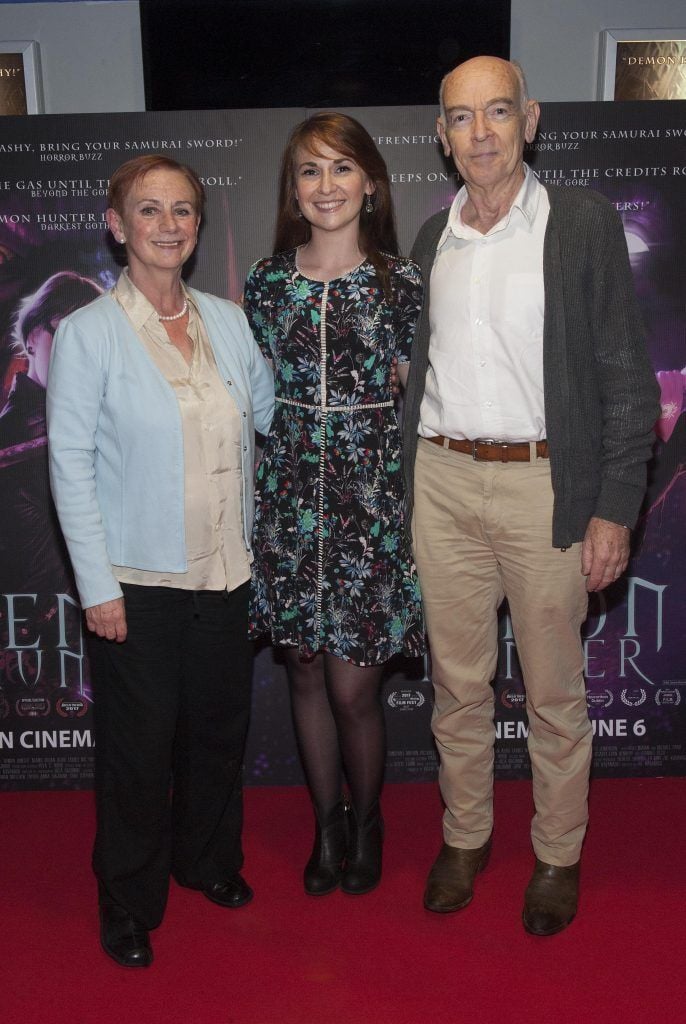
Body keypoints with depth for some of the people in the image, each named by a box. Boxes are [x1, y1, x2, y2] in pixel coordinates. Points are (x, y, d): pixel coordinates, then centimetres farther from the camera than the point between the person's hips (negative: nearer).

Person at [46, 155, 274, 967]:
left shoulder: (227, 321, 5)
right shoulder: (88, 333, -8)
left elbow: (273, 412, 17)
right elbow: (70, 465, -9)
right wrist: (97, 585, -12)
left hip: (224, 570, 5)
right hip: (138, 580, -4)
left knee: (219, 725, 17)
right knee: (138, 743, 8)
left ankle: (208, 859, 42)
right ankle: (128, 900, 31)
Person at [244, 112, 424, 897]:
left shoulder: (401, 283, -2)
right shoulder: (266, 283, 5)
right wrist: (256, 499, 6)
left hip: (370, 502, -2)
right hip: (288, 501, 3)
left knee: (352, 687, 0)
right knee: (305, 672, 12)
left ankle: (365, 822, 29)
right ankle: (325, 824, 33)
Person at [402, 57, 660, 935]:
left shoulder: (583, 224, -3)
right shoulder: (432, 238, 10)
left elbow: (626, 378, -5)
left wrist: (615, 510, -10)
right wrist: (403, 490, 10)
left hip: (544, 484, -3)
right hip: (442, 482, 4)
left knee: (553, 690, 8)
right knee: (457, 681, 13)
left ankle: (559, 855, 29)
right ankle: (464, 837, 33)